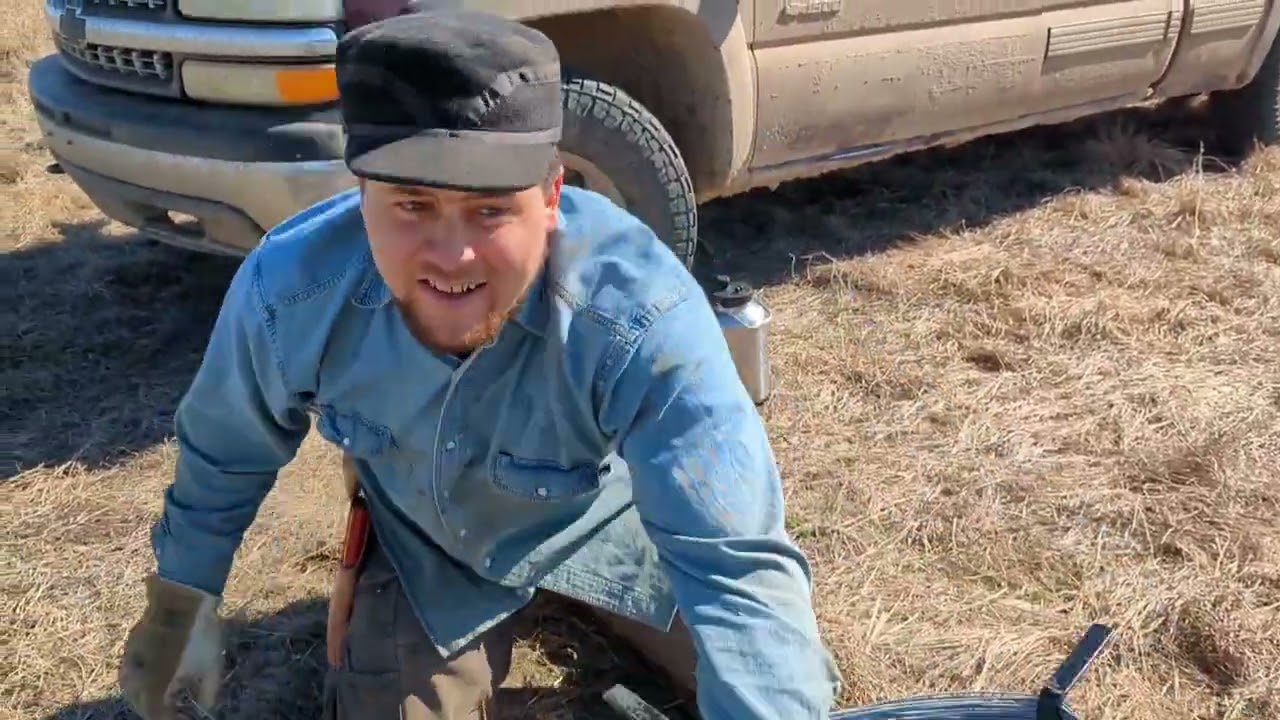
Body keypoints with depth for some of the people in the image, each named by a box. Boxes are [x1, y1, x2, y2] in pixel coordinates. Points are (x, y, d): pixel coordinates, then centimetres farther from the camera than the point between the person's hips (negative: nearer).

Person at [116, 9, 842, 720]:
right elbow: (225, 455, -8)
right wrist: (183, 604, 5)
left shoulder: (643, 318, -42)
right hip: (427, 549, 2)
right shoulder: (286, 291, -30)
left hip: (607, 522, -1)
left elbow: (736, 564, -44)